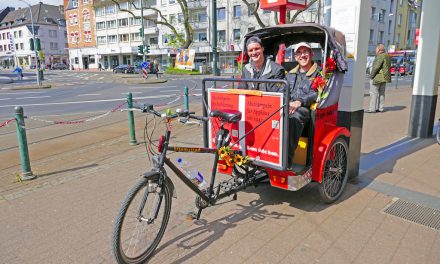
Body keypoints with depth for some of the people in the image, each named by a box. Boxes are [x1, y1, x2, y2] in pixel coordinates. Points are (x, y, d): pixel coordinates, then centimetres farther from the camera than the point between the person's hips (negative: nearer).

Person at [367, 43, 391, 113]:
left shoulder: (381, 56, -16)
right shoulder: (387, 56, 14)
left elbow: (376, 67, -22)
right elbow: (387, 67, 18)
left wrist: (372, 75, -13)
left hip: (377, 77, -10)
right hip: (384, 77, 10)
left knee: (373, 92, -6)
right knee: (381, 93, 12)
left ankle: (372, 108, -8)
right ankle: (380, 108, 15)